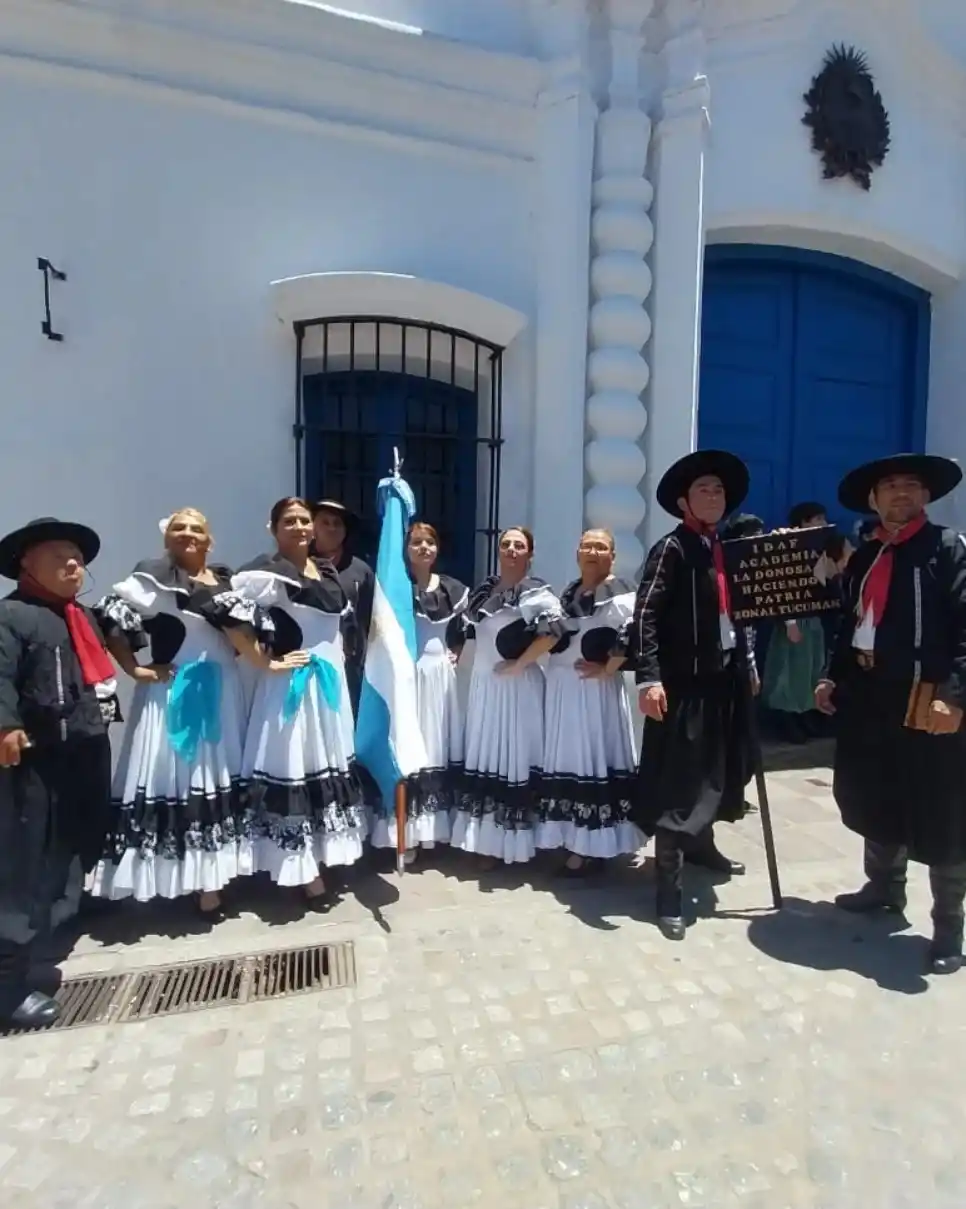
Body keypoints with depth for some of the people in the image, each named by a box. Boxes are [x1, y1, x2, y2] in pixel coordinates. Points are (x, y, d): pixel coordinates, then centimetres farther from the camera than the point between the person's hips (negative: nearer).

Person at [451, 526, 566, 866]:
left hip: (516, 685, -7)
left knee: (513, 755, 1)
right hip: (482, 682, 7)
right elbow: (469, 625, 23)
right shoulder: (484, 588, 9)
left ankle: (509, 841, 15)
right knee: (484, 755, 13)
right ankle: (484, 838, 27)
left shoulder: (535, 592, -10)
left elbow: (554, 629, -25)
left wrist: (519, 663, -20)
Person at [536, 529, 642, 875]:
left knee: (593, 757, -1)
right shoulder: (568, 591, 14)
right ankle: (571, 837, 25)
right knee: (565, 759, 12)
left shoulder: (620, 591, -9)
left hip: (596, 687, -7)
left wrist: (608, 668, -16)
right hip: (561, 686, 7)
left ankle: (590, 845, 9)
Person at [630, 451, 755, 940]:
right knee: (677, 781, -3)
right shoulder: (672, 548, -11)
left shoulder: (726, 550, 14)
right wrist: (649, 678, -26)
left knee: (714, 770, 21)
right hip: (683, 681, -8)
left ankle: (702, 845, 44)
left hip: (723, 678, 8)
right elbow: (645, 615, -18)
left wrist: (747, 661, 18)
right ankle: (669, 889, 7)